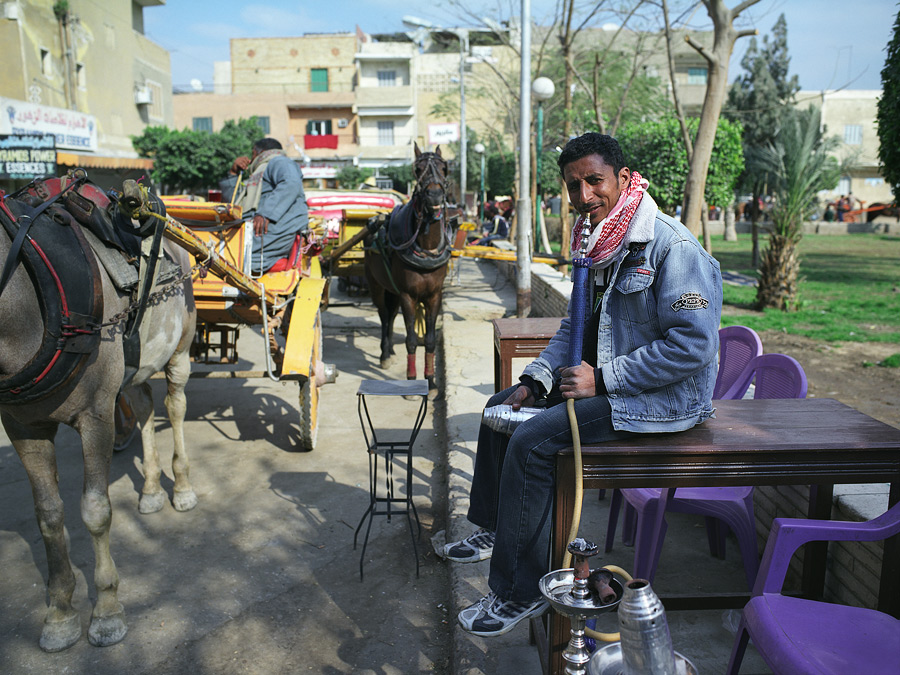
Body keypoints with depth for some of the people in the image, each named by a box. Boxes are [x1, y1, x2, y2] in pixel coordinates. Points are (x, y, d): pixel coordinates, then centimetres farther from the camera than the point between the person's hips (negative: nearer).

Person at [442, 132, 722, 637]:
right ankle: (494, 532, 28)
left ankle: (521, 592, -9)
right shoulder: (599, 244, 8)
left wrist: (601, 380, -25)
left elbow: (694, 345, -26)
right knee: (504, 406, 13)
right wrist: (536, 380, 3)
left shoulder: (673, 247, -20)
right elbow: (577, 324, 17)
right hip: (606, 379, 10)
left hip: (664, 399, -10)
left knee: (533, 442, -24)